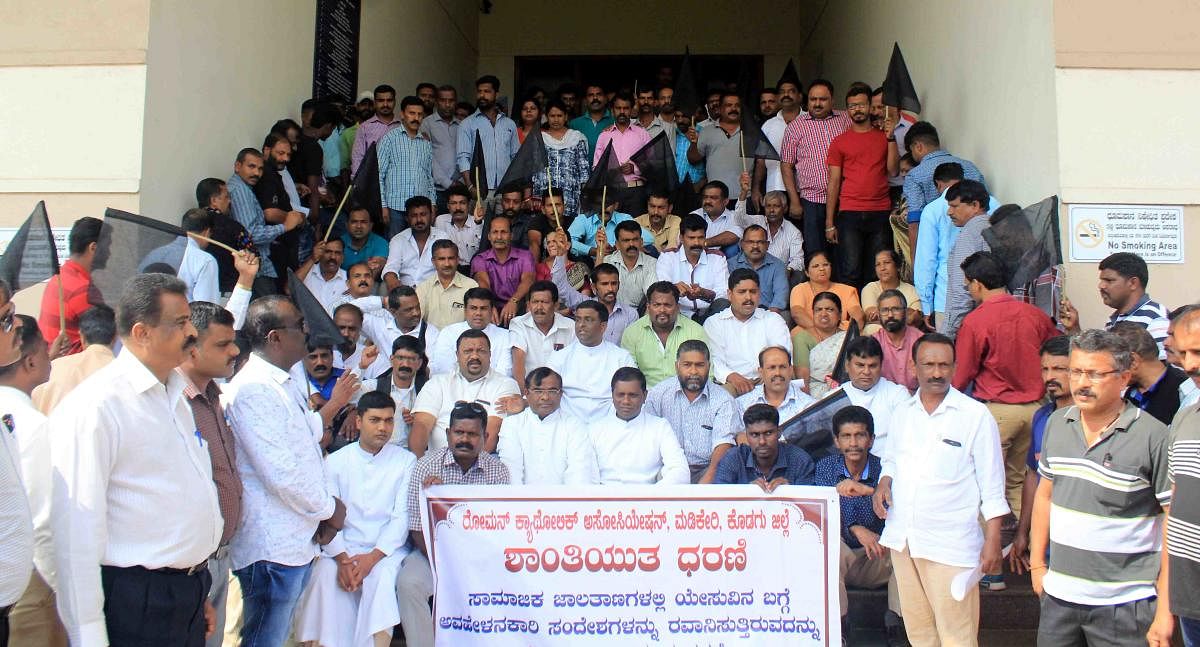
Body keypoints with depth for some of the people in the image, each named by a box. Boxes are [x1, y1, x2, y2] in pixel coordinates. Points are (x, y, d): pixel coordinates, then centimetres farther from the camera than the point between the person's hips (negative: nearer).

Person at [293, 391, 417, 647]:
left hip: (388, 548, -1)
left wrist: (372, 557, -16)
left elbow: (402, 517, -3)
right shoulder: (335, 461, 9)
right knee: (326, 575, -29)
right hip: (344, 547, 1)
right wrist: (342, 559, -16)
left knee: (383, 575, -32)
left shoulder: (406, 461, 5)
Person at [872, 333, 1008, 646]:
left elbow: (992, 486, -4)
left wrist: (992, 541, -8)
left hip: (951, 544, -5)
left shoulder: (975, 415, -5)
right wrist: (883, 483, 2)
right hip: (902, 538, 5)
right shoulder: (902, 412, 9)